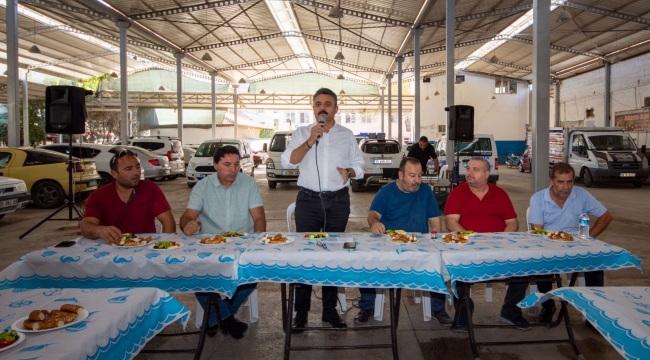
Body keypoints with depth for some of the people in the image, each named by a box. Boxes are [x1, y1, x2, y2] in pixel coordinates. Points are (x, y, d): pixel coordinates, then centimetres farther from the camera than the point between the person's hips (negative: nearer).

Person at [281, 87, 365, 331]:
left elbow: (359, 166, 11)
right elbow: (287, 162, -6)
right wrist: (310, 141, -15)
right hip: (308, 201, -1)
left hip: (338, 201, 1)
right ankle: (301, 310, 11)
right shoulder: (301, 133, 6)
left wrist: (349, 172, -11)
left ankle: (330, 309, 19)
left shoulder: (347, 135, 10)